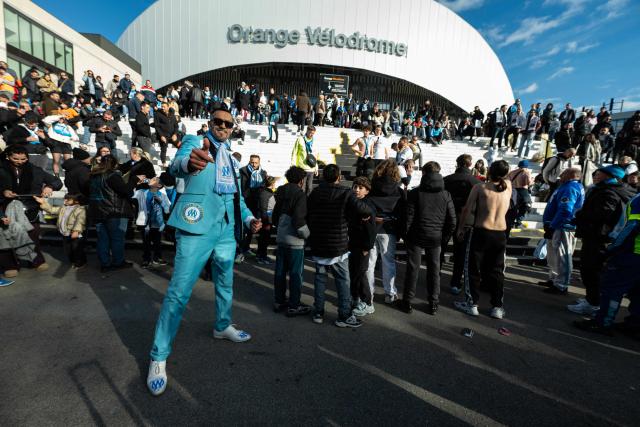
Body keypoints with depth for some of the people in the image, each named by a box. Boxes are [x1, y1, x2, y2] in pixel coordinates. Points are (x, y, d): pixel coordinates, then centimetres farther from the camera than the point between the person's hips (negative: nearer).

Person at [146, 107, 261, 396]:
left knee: (225, 284, 20)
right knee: (178, 292, -5)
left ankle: (223, 327, 43)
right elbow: (175, 166, -23)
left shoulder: (231, 158, 19)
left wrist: (249, 218, 5)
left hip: (226, 230, 7)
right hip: (197, 227, -6)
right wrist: (188, 163, -47)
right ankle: (159, 357, 10)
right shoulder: (194, 141, 0)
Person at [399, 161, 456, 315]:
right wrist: (444, 238, 10)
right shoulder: (445, 195, 0)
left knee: (412, 269, 8)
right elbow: (452, 221, 0)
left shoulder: (415, 193, -9)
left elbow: (408, 217, -10)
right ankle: (433, 304, 22)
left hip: (416, 236, -2)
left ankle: (407, 302, 17)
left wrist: (406, 236, 1)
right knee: (434, 270, 13)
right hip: (436, 238, 2)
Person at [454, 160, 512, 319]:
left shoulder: (479, 187, -6)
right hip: (501, 234, 4)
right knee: (497, 271, 14)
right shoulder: (508, 186, 5)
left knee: (473, 269, 9)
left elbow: (467, 209, -5)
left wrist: (460, 228, 3)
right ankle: (498, 307, 21)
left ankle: (471, 304, 16)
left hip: (481, 232, -4)